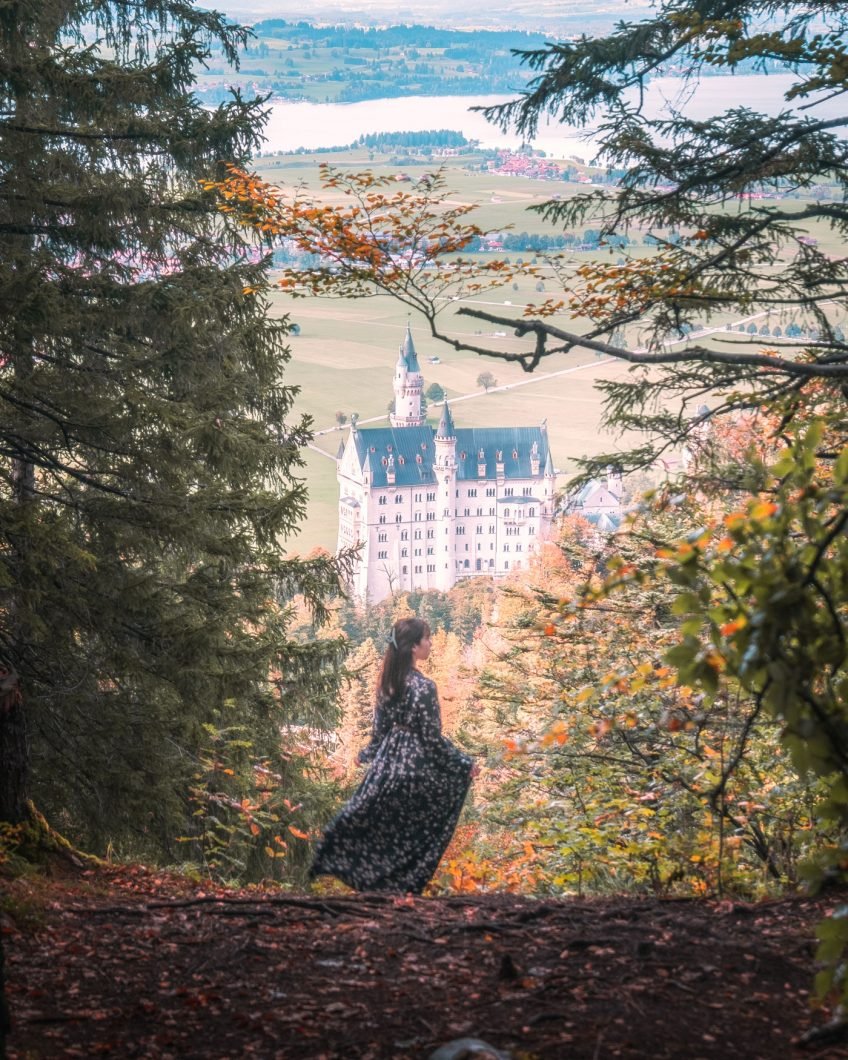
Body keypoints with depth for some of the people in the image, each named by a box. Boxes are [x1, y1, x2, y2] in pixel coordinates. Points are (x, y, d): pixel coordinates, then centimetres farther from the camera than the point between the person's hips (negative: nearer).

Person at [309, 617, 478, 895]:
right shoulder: (423, 687, -19)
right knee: (416, 835, 9)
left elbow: (380, 726, 9)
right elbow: (433, 738, -16)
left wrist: (367, 753, 27)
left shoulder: (388, 681, 1)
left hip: (388, 763, 6)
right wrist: (465, 763, -6)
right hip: (417, 767, -6)